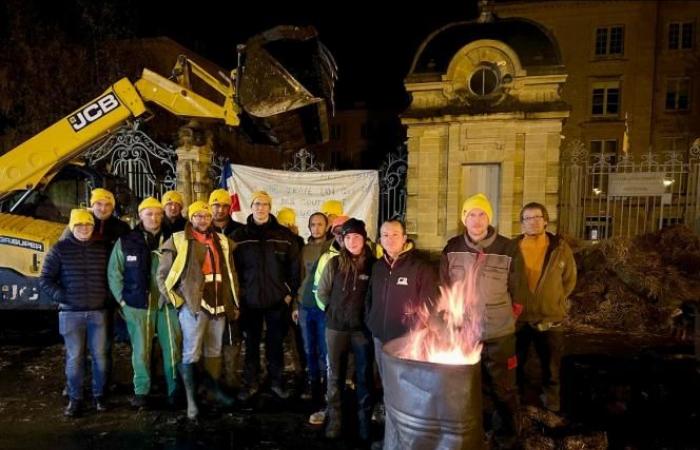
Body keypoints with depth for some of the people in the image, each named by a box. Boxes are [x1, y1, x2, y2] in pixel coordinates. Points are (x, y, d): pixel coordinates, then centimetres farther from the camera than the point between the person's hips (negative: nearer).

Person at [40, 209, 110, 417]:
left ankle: (99, 395, 21)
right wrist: (62, 297, -10)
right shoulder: (60, 249, 0)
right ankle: (75, 398, 18)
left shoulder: (102, 249, 6)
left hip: (98, 312, 2)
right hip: (71, 313, -1)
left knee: (100, 356, 7)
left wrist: (108, 298, 2)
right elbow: (45, 280, 1)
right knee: (74, 358, 5)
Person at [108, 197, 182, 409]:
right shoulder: (126, 242, 1)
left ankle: (174, 390, 17)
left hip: (168, 304, 1)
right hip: (138, 306, -1)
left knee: (173, 349, 4)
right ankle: (141, 391, 23)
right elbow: (114, 273, 5)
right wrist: (122, 299, 0)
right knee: (140, 350, 6)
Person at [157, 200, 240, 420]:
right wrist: (178, 302, -4)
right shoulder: (178, 241, -4)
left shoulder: (222, 241, 10)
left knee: (214, 351, 17)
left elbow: (230, 274, 15)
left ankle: (214, 389, 32)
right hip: (192, 305, -5)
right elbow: (163, 275, -2)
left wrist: (234, 303, 14)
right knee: (191, 354, 0)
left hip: (219, 305, 5)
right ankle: (191, 400, 10)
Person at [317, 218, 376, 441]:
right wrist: (336, 311, 9)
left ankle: (365, 419, 26)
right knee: (335, 374, 13)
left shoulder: (372, 264, -7)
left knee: (364, 375, 9)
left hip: (362, 327, 0)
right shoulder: (334, 263, -6)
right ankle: (335, 418, 28)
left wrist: (364, 312, 1)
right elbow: (322, 293, 5)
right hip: (336, 327, 1)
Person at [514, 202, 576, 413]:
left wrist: (554, 301, 3)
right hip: (518, 316, 0)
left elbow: (569, 280, 5)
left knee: (550, 362, 16)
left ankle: (551, 396, 38)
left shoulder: (560, 248, -6)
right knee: (515, 361, 15)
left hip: (549, 317, 0)